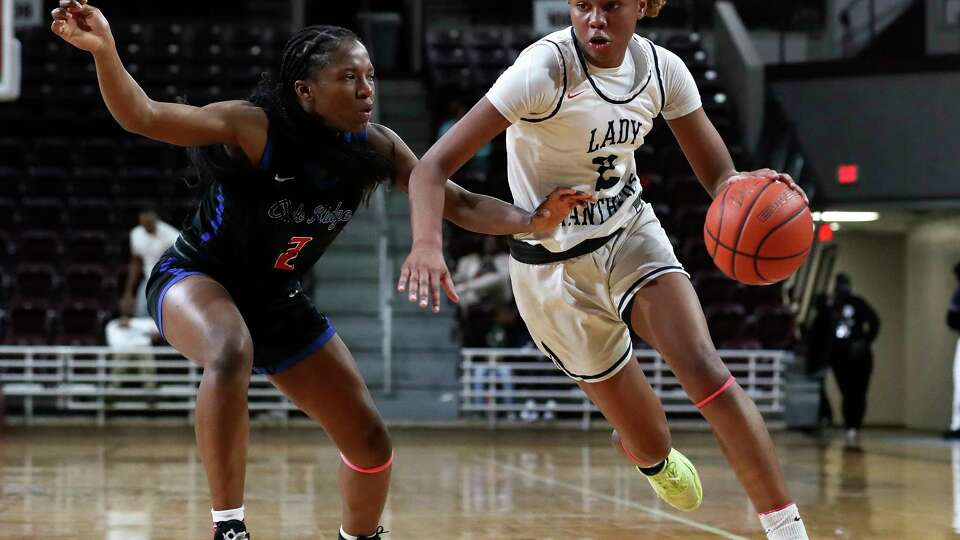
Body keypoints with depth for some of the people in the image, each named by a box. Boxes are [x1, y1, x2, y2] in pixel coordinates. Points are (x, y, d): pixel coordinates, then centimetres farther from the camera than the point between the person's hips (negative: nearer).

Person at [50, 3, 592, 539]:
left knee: (371, 443, 5)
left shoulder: (375, 148, -12)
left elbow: (458, 204, -10)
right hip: (197, 280, -6)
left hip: (278, 302, 6)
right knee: (233, 354, -42)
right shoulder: (254, 127, -27)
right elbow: (143, 116, -33)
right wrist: (105, 50, -51)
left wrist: (532, 221, -27)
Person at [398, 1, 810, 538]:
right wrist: (427, 242, -49)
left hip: (632, 235, 3)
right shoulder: (546, 68, -25)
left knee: (707, 372, -23)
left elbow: (719, 177, -3)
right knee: (654, 450, 3)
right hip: (556, 268, -3)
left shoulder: (662, 69, -10)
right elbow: (434, 165, -29)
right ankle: (651, 457, 42)